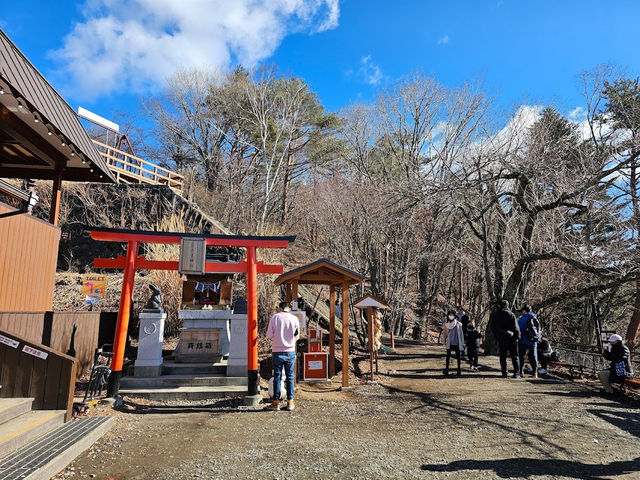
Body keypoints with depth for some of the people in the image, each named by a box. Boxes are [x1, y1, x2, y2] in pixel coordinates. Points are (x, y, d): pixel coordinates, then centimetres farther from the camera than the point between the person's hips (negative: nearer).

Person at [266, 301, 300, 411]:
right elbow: (297, 337, 5)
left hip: (277, 351, -1)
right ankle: (290, 402, 13)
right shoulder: (294, 319, -1)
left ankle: (276, 402, 9)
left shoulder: (274, 318, -4)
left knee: (277, 376, 6)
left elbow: (269, 335, -4)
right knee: (290, 377, 9)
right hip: (290, 351, 1)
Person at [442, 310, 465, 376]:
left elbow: (461, 334, 2)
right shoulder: (446, 324, 2)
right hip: (449, 343, 1)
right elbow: (444, 333, 7)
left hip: (457, 342, -1)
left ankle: (459, 370, 17)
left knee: (458, 356, 8)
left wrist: (462, 343, 1)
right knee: (448, 356, 3)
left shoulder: (458, 324, -2)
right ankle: (447, 369, 7)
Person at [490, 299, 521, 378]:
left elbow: (493, 328, 9)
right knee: (514, 356, 5)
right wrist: (517, 336, -2)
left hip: (500, 339, 3)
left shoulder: (494, 315, 5)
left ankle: (504, 373, 7)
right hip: (511, 338, -2)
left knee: (503, 356, 9)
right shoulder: (510, 314, -6)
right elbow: (516, 327, -8)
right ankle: (516, 373, 1)